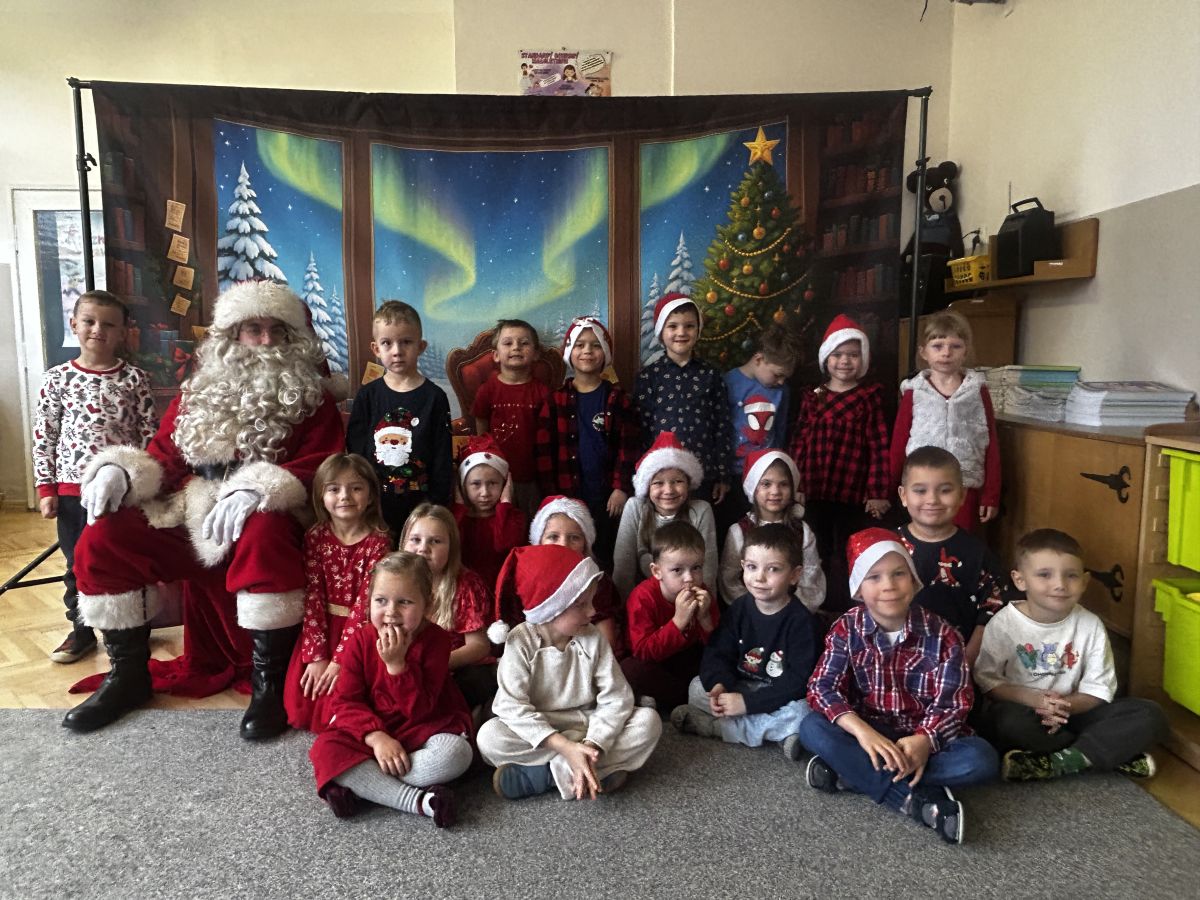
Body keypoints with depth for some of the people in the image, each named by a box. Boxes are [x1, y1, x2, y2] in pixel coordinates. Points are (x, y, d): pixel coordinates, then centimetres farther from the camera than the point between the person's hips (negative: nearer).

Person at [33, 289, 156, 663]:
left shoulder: (135, 378, -2)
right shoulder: (57, 378, 0)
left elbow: (149, 435, 0)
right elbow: (43, 438, 3)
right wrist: (46, 489, 0)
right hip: (72, 490, 1)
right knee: (78, 565, 13)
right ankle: (81, 630, 28)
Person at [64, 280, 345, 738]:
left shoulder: (312, 401, 3)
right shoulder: (198, 392, 17)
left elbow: (317, 469, -10)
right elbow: (164, 459, 16)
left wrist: (256, 489, -27)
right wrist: (120, 470, -7)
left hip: (260, 523, -5)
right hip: (186, 520, 5)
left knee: (265, 535, -39)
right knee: (101, 540, -14)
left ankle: (269, 680, -23)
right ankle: (128, 672, 4)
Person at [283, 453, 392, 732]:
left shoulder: (378, 542, -13)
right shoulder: (315, 537, -4)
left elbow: (366, 601, -16)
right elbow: (313, 596, -8)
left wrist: (340, 659, -18)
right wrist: (316, 654, -14)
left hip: (358, 632, -3)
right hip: (321, 628, 3)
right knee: (300, 696, -3)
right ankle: (313, 723, 28)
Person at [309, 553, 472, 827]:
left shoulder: (435, 640, -13)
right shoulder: (361, 640, -6)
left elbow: (419, 711, -17)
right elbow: (345, 701, -9)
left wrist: (397, 664, -27)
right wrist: (376, 737, -24)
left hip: (424, 729, -2)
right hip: (371, 730, 2)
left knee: (456, 753, -33)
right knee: (325, 749, -27)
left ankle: (361, 785, -22)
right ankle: (419, 801, -31)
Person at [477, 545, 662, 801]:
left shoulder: (593, 639, -8)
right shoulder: (520, 642, -15)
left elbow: (616, 698, -13)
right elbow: (512, 706, -23)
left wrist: (592, 746, -29)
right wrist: (565, 747, -32)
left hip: (587, 727, 2)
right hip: (538, 733, -2)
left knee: (649, 720, -19)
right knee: (489, 736, -31)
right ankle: (602, 767, -23)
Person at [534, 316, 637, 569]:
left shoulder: (618, 399, 3)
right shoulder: (556, 400, 2)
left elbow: (627, 447, -1)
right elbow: (544, 450, 0)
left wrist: (621, 488, -9)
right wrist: (550, 494, -4)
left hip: (607, 496, 0)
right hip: (568, 495, 0)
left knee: (606, 558, 6)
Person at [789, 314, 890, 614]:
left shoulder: (871, 395, -4)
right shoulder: (811, 396, 7)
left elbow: (879, 445, -7)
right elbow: (799, 440, 7)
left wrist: (878, 492, -10)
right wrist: (795, 485, 5)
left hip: (853, 493, -4)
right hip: (815, 492, 4)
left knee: (847, 558, 6)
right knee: (818, 556, 16)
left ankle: (845, 615, 19)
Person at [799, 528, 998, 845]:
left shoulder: (941, 635, -9)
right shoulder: (847, 629, -8)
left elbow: (952, 702, -12)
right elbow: (822, 687, -15)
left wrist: (923, 741, -32)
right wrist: (862, 731, -33)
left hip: (924, 736, 1)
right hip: (867, 733, 0)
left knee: (982, 759, -28)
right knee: (812, 729, -27)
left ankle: (851, 773, -26)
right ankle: (918, 800, -30)